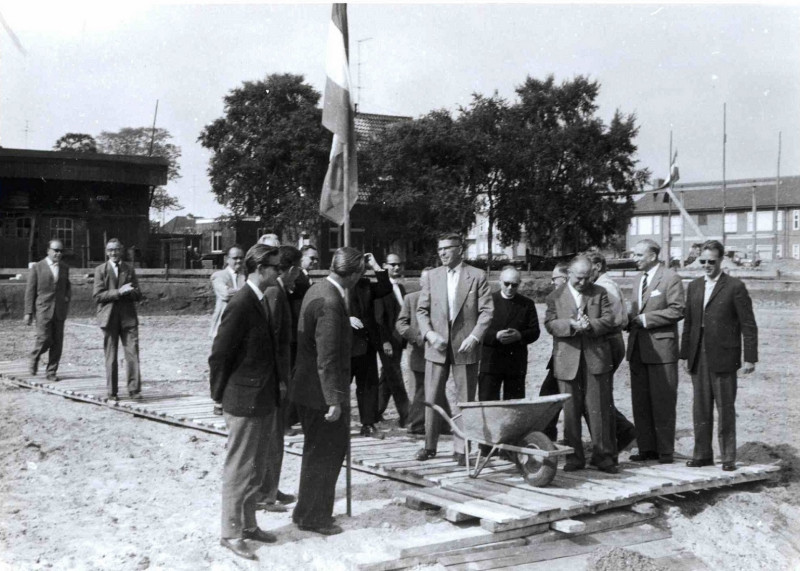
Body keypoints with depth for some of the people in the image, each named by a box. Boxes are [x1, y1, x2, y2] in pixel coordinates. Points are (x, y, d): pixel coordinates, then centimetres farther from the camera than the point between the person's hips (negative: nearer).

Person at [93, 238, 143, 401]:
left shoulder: (130, 269, 12)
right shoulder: (100, 270, 5)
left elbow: (137, 295, 8)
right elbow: (97, 296, -4)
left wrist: (125, 292, -13)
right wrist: (118, 292, -15)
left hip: (128, 317, 2)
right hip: (109, 317, -1)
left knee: (132, 353, -8)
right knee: (111, 357, 3)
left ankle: (134, 389, -6)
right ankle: (112, 392, 10)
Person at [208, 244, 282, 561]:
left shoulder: (260, 302, 9)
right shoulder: (241, 304, -20)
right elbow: (219, 355, -17)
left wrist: (276, 386, 14)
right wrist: (221, 395, -8)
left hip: (264, 400, 9)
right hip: (244, 401, -9)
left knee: (256, 469, 19)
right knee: (239, 470, 3)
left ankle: (248, 524, 32)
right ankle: (230, 533, 16)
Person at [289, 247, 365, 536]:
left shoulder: (318, 289, 6)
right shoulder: (330, 303, -25)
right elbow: (327, 358, -26)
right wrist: (334, 400, -24)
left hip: (308, 387, 10)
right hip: (320, 392, -10)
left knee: (319, 452, 21)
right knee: (323, 455, 4)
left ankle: (310, 512, 34)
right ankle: (312, 516, 17)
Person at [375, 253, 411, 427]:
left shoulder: (401, 288, 13)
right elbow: (379, 317, -15)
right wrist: (385, 341, -19)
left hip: (399, 340, 8)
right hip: (387, 340, -8)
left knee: (387, 378, 14)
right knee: (395, 379, -4)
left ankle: (376, 413, 25)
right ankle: (405, 417, 0)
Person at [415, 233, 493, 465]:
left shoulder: (477, 276, 0)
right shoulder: (431, 276, 7)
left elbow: (486, 311, -2)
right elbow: (421, 310, 7)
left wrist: (474, 337, -14)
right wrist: (429, 334, -9)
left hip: (465, 347, -2)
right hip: (437, 346, 2)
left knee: (465, 399, 3)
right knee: (432, 398, 6)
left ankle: (461, 449, 11)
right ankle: (430, 445, 17)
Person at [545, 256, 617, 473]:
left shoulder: (599, 293, 9)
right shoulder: (555, 297, 8)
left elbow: (609, 320, 0)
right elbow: (550, 324, -2)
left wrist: (590, 325, -18)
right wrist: (571, 325, -19)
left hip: (595, 358, 0)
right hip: (567, 361, 0)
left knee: (599, 409, 0)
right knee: (570, 411, 5)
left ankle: (603, 455, 7)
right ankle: (574, 457, 13)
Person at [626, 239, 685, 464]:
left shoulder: (670, 278, -5)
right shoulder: (638, 280, 19)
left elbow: (677, 310, -14)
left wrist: (645, 318, -15)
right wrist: (630, 319, 3)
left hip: (661, 348, -7)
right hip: (638, 349, 7)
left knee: (663, 403, -1)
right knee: (640, 402, 8)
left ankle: (665, 451, 6)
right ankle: (646, 448, 16)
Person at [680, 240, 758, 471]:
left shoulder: (735, 287, -4)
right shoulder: (694, 286, 13)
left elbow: (748, 325, -5)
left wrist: (750, 357, -9)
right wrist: (686, 354, 11)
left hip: (723, 357, -5)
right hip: (699, 357, 5)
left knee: (725, 409, 1)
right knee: (700, 408, 8)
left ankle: (728, 457, 10)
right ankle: (702, 454, 16)